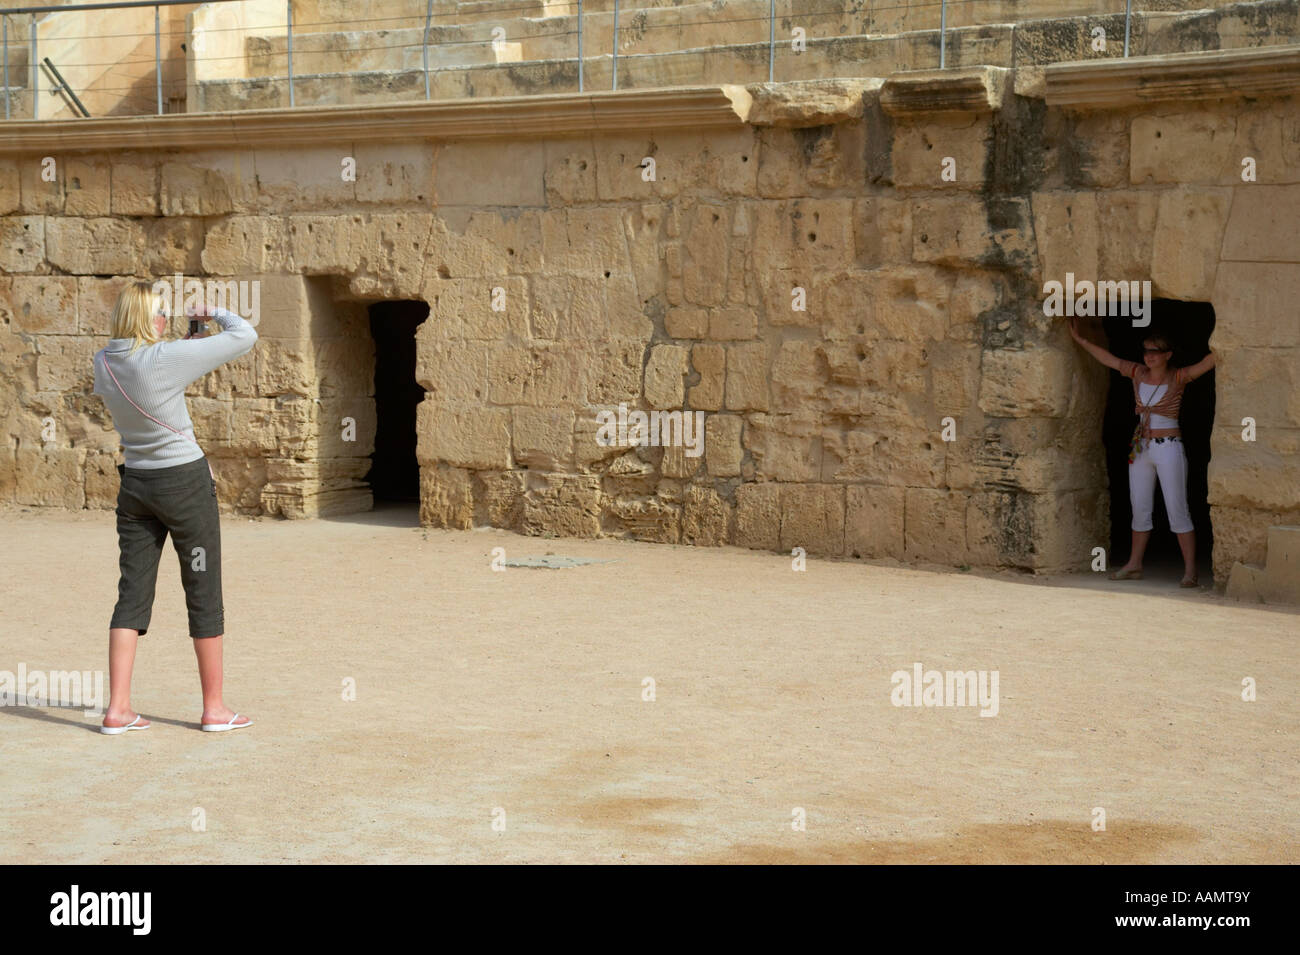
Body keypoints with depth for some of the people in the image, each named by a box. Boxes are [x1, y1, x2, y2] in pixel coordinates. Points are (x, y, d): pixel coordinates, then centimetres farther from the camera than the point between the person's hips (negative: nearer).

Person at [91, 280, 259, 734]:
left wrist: (185, 344, 16)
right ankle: (214, 708, 12)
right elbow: (245, 336, -15)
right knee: (205, 594, 5)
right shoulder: (167, 359, -19)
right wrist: (213, 311, 2)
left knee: (132, 593, 7)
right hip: (186, 480, -6)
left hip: (135, 484, 6)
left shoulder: (103, 363, -1)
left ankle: (117, 708, 3)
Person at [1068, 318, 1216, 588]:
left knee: (1177, 511, -5)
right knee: (1140, 510, 12)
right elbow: (1106, 358, 14)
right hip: (1141, 449, 6)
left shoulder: (1178, 378, -8)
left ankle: (1190, 571, -2)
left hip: (1169, 449, -6)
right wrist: (1079, 339, 14)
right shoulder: (1138, 373, 6)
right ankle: (1134, 566, 20)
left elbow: (1207, 362, -21)